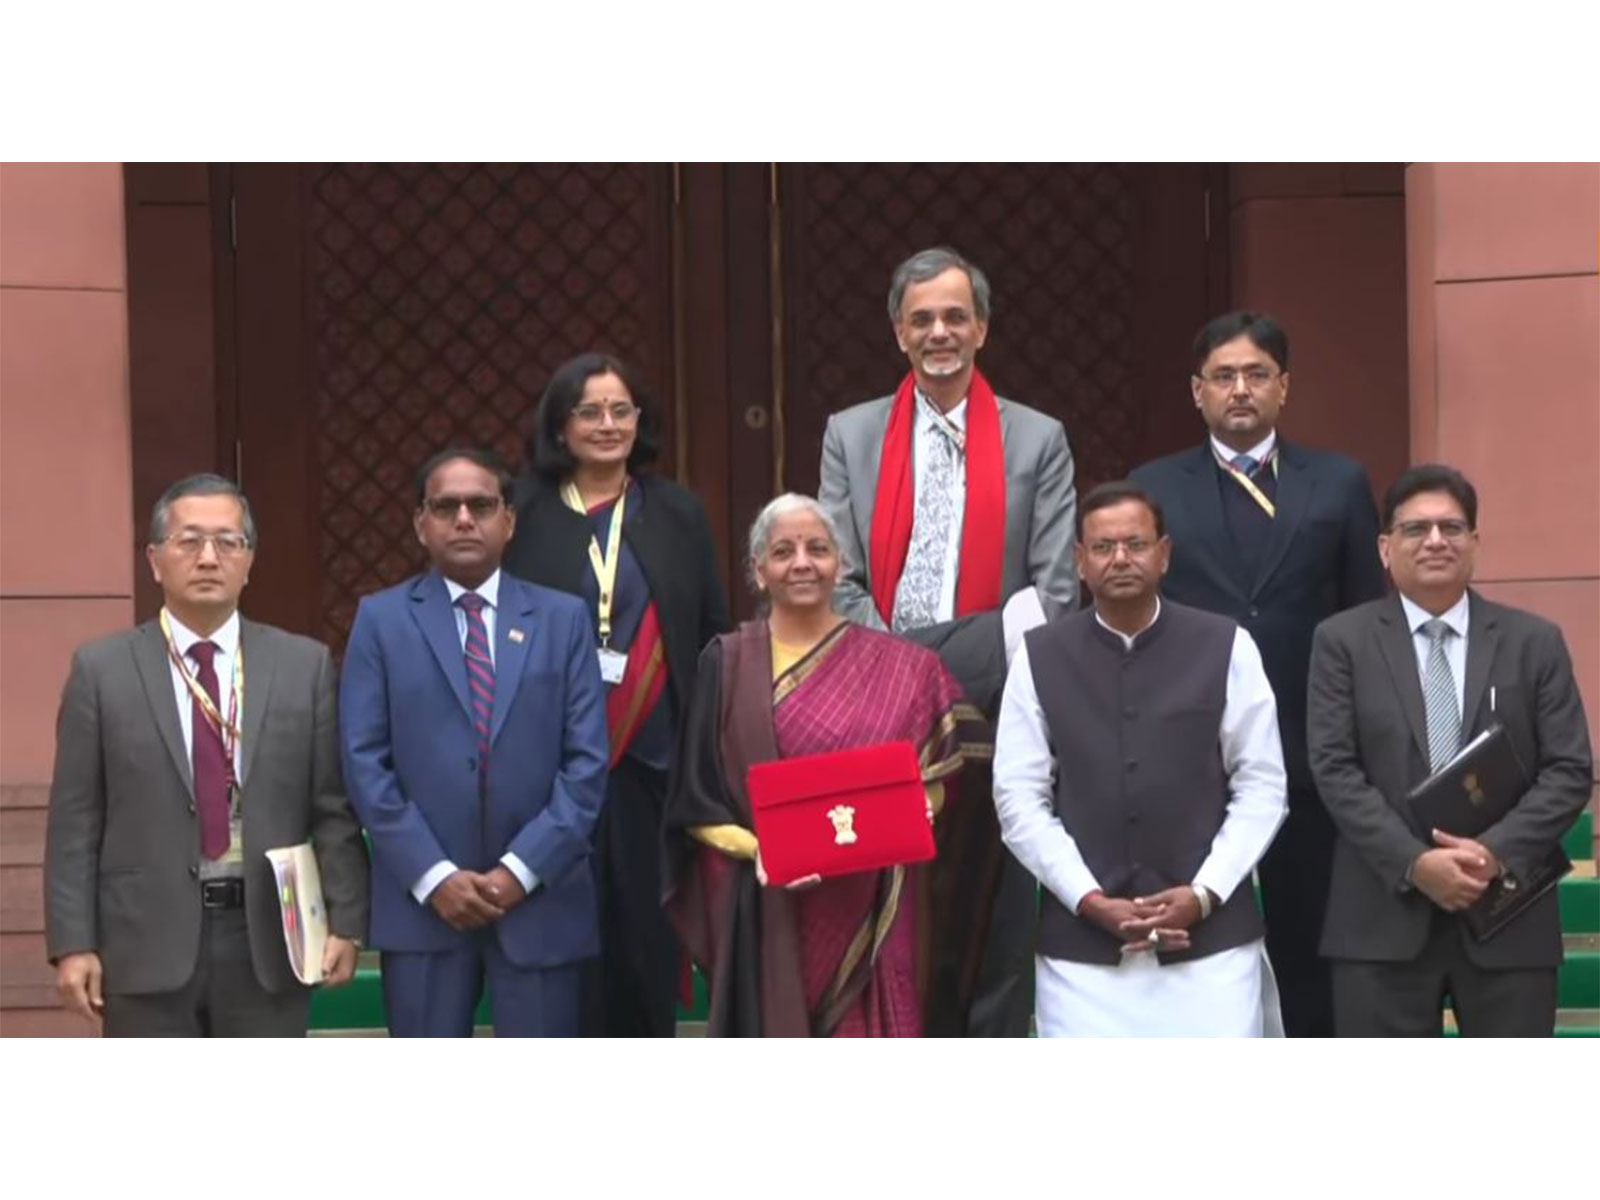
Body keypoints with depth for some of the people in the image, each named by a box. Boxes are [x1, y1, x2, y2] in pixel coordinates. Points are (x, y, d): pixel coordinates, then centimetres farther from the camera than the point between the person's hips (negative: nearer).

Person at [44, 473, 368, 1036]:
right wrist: (73, 943, -5)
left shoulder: (304, 664, 5)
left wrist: (344, 922, -2)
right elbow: (76, 821, 0)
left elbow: (333, 808, 4)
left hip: (269, 937, 1)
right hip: (147, 939, -1)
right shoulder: (102, 669, 1)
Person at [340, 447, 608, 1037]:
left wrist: (523, 869, -9)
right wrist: (432, 876, -11)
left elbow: (587, 761, 1)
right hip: (422, 902, -1)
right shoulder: (381, 619, 6)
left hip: (539, 898, 1)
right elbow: (365, 763, -2)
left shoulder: (563, 618, 8)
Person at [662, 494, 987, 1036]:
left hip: (869, 913, 1)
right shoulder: (727, 664, 3)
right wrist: (757, 849, -14)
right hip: (768, 912, -1)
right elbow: (695, 801, 2)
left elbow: (933, 776, 12)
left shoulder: (896, 667, 7)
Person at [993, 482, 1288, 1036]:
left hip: (1209, 935, 0)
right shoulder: (1039, 658, 2)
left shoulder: (1226, 647, 0)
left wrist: (1203, 892, -8)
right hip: (1082, 942, 0)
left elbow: (1262, 786, 2)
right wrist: (1089, 899, -8)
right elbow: (1020, 798, 2)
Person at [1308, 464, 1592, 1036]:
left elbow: (1570, 770, 2)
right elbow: (1335, 769, -4)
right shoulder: (1343, 640, 4)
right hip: (1383, 917, -1)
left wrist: (1498, 852, -14)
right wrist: (1414, 863, -15)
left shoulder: (1535, 641, 7)